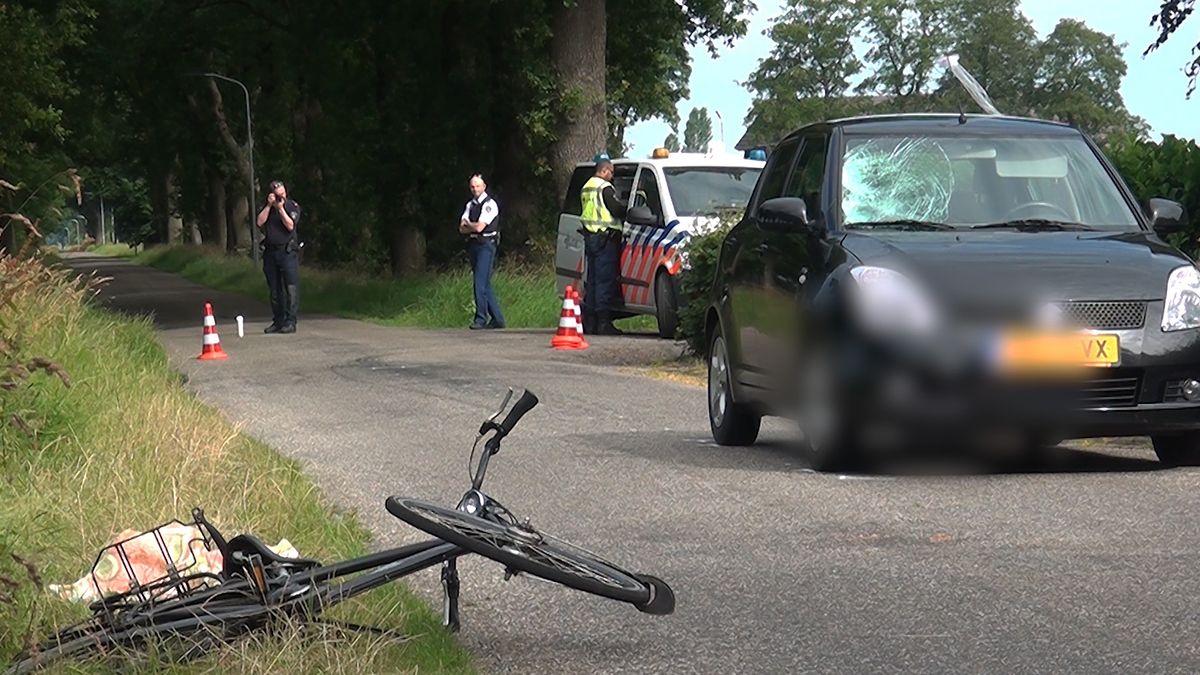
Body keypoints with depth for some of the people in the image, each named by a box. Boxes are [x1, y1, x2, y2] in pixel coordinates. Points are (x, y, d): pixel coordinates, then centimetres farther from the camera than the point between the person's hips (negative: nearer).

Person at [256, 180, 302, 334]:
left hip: (288, 251, -4)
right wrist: (269, 205, -7)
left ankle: (290, 322, -11)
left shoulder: (293, 206, 2)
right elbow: (260, 222, -3)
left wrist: (280, 209, -14)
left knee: (291, 287, -11)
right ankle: (277, 321, 13)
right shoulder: (267, 208, 13)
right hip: (270, 252, 4)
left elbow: (290, 225, -11)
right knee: (274, 289, 7)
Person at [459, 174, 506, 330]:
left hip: (486, 245, -8)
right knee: (484, 283, 10)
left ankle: (480, 318, -13)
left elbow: (479, 227, -16)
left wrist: (468, 224, 2)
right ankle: (497, 319, 16)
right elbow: (462, 228, 9)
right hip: (473, 245, 8)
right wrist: (473, 227, -8)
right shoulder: (470, 204, 15)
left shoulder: (489, 204, -8)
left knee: (481, 282, -14)